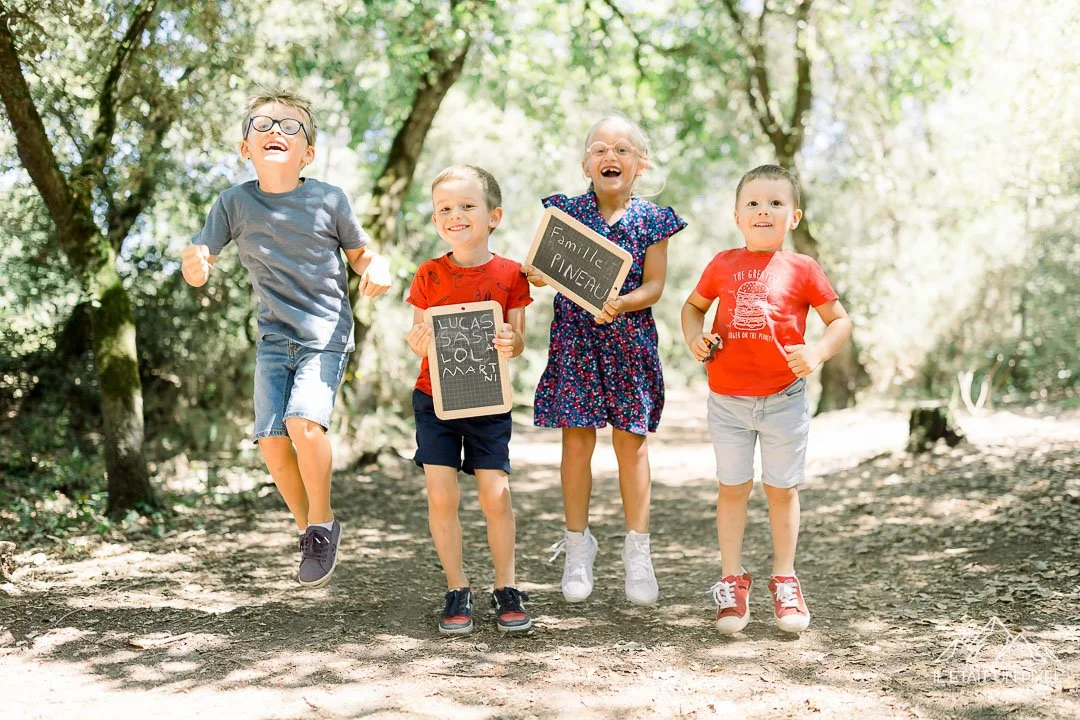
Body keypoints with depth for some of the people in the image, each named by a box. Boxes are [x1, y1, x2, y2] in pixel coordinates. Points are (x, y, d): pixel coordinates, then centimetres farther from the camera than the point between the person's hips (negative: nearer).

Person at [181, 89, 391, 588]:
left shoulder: (329, 200, -7)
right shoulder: (235, 202, -3)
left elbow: (359, 252, 7)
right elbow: (198, 268, -2)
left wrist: (377, 268, -15)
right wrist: (194, 264, -26)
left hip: (326, 334, -3)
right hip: (273, 337, 3)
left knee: (304, 422, -23)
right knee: (270, 438, -5)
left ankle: (323, 523, 0)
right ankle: (308, 528, 19)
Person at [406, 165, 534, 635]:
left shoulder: (509, 274, -2)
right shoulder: (430, 275, -1)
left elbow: (517, 341, 0)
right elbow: (417, 341, 3)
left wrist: (511, 343, -22)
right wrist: (417, 340, -20)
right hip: (435, 400, 1)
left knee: (496, 495, -6)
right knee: (441, 497, -3)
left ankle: (506, 587, 13)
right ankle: (457, 590, 12)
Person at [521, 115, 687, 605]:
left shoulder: (652, 220, 1)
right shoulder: (566, 212, 3)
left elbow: (653, 286, -4)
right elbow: (546, 268, 1)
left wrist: (620, 303, -22)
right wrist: (538, 273, -22)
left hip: (629, 340, 0)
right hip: (574, 339, 0)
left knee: (631, 441, 5)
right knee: (576, 440, 3)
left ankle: (637, 551, 16)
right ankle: (577, 547, 17)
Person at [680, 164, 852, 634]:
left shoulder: (802, 269, -1)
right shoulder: (722, 265, 3)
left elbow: (840, 320, 4)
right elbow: (693, 305, 18)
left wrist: (817, 352, -15)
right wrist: (694, 338, -2)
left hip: (784, 398, -1)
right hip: (728, 399, 1)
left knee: (782, 489, 9)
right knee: (732, 488, 9)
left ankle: (784, 581, 23)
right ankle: (732, 580, 20)